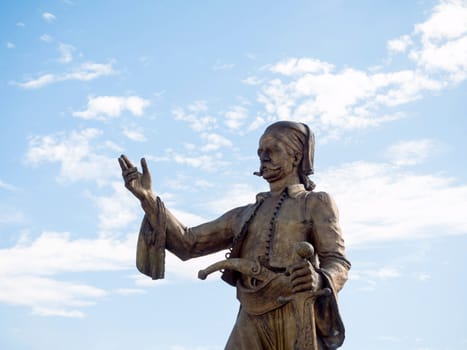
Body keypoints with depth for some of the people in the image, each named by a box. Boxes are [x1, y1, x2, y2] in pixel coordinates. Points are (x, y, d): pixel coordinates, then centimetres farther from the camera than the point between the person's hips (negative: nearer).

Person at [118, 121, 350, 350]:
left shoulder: (317, 204, 13)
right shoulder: (245, 216, 28)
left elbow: (338, 263, 0)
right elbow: (187, 243, 23)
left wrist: (318, 280, -26)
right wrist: (146, 197, 13)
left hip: (297, 323, -4)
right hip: (254, 327, 4)